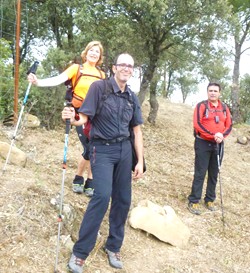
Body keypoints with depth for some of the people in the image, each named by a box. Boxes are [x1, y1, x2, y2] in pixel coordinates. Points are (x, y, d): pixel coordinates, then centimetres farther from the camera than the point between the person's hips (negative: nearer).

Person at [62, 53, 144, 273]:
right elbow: (84, 118, -12)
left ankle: (113, 247, 24)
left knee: (123, 200, 6)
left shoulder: (132, 97, 8)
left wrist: (140, 161, 6)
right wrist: (72, 118, -35)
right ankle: (80, 253, -7)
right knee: (102, 196, -20)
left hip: (124, 150, 6)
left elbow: (137, 131, 10)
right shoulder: (99, 87, -7)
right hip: (102, 149, -5)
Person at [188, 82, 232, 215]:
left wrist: (222, 136, -13)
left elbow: (229, 126, 8)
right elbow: (197, 124, -13)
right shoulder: (201, 106, -5)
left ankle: (210, 200, 22)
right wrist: (213, 135, -21)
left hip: (218, 145, 4)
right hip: (203, 143, -4)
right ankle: (194, 201, 4)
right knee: (200, 173, -3)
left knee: (214, 174, 9)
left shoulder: (224, 108, 9)